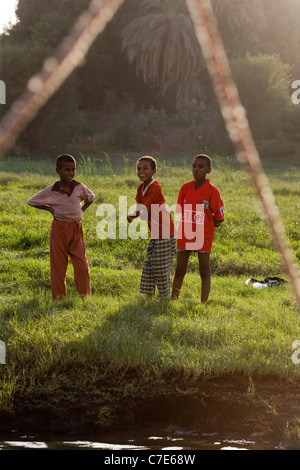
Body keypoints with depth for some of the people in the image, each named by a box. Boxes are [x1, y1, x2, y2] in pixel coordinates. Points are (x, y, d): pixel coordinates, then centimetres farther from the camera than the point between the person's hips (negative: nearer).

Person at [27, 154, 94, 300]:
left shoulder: (80, 188, -1)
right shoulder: (51, 190, -7)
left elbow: (90, 197, 21)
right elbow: (31, 201, 6)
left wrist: (81, 210, 8)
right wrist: (50, 209, 1)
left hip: (76, 229, 2)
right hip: (59, 229, -2)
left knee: (82, 267, -2)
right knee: (58, 267, 2)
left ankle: (85, 298, 9)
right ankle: (59, 299, 10)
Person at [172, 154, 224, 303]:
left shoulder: (212, 191, -9)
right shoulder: (185, 188, 2)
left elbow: (219, 219, -4)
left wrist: (204, 225, 2)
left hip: (203, 237, -4)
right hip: (185, 235, 4)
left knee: (204, 271, 1)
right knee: (179, 271, 8)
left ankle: (203, 303, 3)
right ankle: (173, 300, 15)